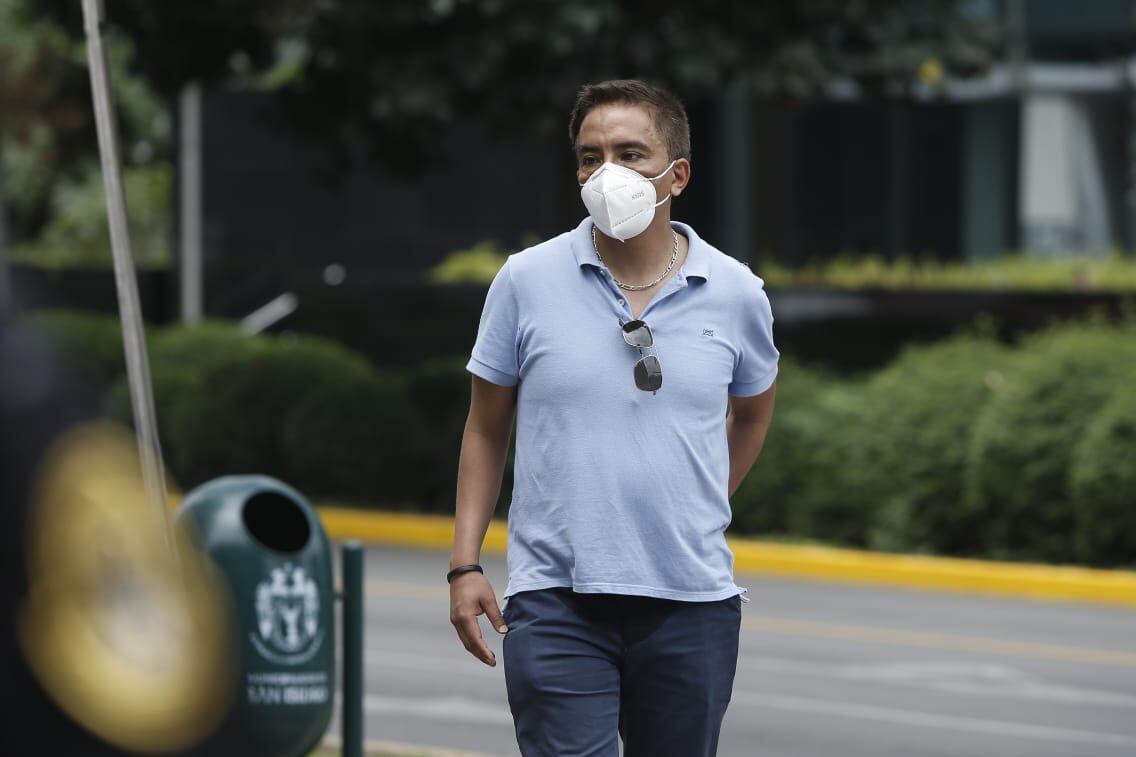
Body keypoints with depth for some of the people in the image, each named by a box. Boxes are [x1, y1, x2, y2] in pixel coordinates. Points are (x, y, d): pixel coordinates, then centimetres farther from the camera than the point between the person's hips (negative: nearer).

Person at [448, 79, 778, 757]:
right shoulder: (527, 281, 1)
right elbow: (486, 430, 9)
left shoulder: (736, 294, 3)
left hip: (692, 600, 2)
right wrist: (466, 563, 3)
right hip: (556, 599, -2)